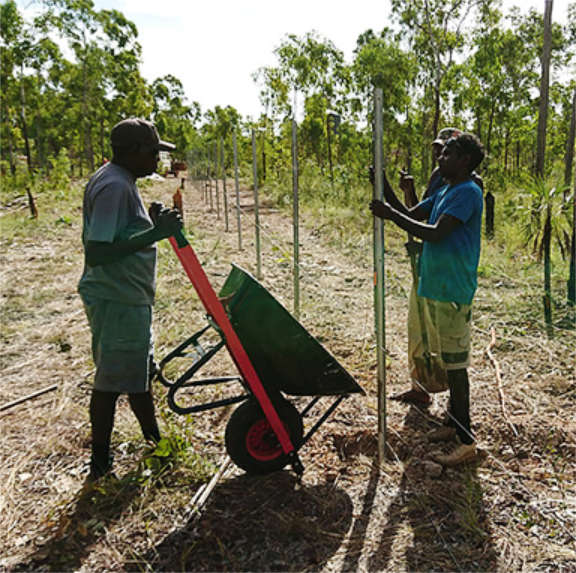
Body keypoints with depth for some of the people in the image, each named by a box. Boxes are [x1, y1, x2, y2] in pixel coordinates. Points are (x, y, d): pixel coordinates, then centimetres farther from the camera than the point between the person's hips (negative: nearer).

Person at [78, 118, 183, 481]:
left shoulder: (121, 182, 12)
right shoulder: (113, 186, -21)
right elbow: (96, 253, -28)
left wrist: (155, 225, 6)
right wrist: (154, 234, -29)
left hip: (131, 299, 11)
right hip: (116, 301, -11)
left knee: (141, 372, 19)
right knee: (112, 381, 4)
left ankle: (155, 441, 35)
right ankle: (100, 462, 22)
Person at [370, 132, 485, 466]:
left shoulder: (467, 193, -14)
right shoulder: (444, 193, 17)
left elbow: (436, 234, -24)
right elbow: (411, 216, 18)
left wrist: (391, 215, -20)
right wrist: (385, 188, 8)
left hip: (453, 292, -10)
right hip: (434, 288, 10)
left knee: (455, 364, -4)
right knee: (447, 361, 17)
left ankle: (467, 441, 5)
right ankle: (456, 423, 31)